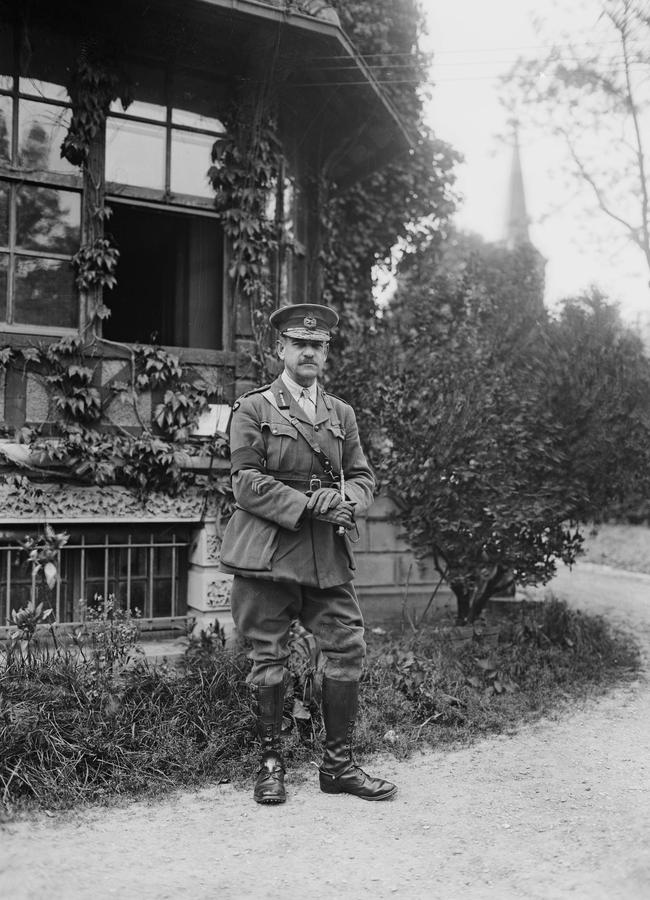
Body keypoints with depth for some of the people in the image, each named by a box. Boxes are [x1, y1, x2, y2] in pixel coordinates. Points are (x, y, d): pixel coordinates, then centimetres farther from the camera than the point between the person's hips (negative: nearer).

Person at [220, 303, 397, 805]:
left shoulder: (342, 414, 17)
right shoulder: (253, 409, 2)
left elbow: (363, 477, 15)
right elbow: (247, 483, -7)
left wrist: (347, 501, -9)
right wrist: (310, 506, -15)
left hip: (329, 555, 4)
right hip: (268, 551, -4)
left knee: (348, 651, 1)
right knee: (270, 659, 3)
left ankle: (339, 764, 14)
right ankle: (271, 764, 19)